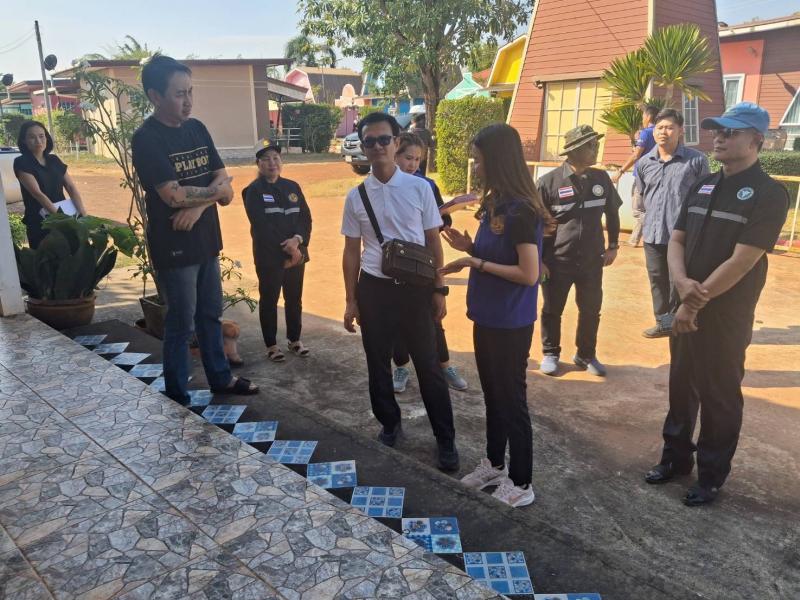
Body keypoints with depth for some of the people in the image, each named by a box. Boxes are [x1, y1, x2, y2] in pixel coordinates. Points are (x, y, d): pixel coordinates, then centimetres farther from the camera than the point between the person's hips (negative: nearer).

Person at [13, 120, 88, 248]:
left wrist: (82, 212, -13)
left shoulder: (54, 160, 8)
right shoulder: (21, 163, -8)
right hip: (40, 221, -4)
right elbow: (37, 193, -17)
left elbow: (71, 187, 2)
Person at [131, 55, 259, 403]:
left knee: (211, 314, 18)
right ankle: (176, 397, 20)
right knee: (181, 324, 4)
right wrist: (215, 190, -9)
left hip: (206, 240, 7)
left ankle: (220, 378, 34)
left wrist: (199, 204, -17)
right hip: (174, 247, -7)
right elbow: (174, 195, -24)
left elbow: (224, 184, 2)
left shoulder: (197, 129, 6)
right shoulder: (146, 139, -15)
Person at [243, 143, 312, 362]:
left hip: (296, 254, 4)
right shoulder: (253, 191, -5)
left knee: (294, 299, 12)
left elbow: (306, 218, 3)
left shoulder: (292, 187, 9)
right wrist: (286, 248, -16)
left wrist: (297, 240, -15)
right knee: (269, 300, 5)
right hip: (269, 256, -4)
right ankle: (271, 344, 17)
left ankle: (295, 340, 27)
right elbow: (261, 226, -14)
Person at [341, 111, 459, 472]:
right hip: (374, 288, 2)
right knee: (378, 363, 14)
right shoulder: (356, 196, 1)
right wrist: (351, 300, 5)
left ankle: (445, 440, 21)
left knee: (428, 365, 5)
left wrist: (438, 290, -1)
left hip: (415, 287, -2)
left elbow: (433, 242, 1)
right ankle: (389, 424, 38)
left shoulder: (419, 188, -3)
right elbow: (352, 251, 6)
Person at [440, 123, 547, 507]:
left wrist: (476, 263, -18)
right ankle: (494, 464, 38)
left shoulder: (521, 210, -20)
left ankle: (521, 484, 21)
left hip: (510, 323, -9)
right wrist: (470, 247, -2)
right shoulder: (495, 203, 8)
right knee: (492, 394, 20)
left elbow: (528, 274, -23)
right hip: (487, 317, 9)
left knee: (511, 399, 4)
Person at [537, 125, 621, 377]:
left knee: (591, 311, 12)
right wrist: (538, 259, -7)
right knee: (552, 311, 10)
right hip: (557, 261, -3)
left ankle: (586, 355, 31)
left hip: (592, 260, 4)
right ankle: (550, 354, 29)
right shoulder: (549, 181, -11)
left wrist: (612, 246, 12)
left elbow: (612, 213, 16)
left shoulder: (601, 179, 1)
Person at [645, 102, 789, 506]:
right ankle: (676, 457, 34)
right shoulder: (702, 187, 9)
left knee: (719, 396, 7)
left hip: (727, 315, -6)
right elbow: (676, 239, 6)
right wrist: (682, 283, -13)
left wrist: (697, 302, -16)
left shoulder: (768, 194, -12)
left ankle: (711, 476, 24)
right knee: (681, 387, 16)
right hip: (686, 309, 6)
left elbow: (741, 262, -19)